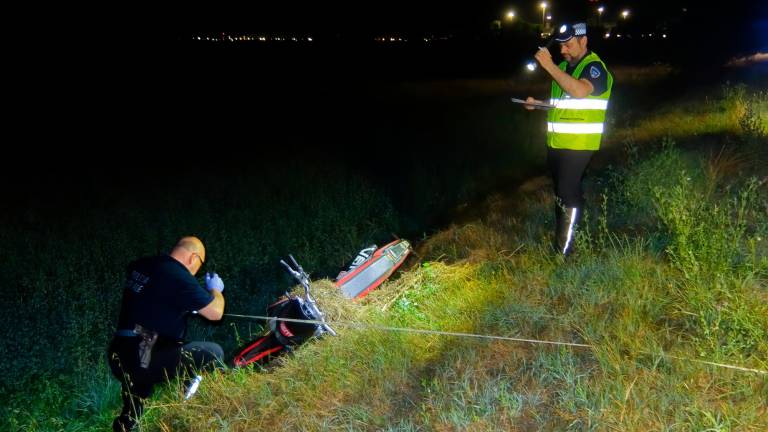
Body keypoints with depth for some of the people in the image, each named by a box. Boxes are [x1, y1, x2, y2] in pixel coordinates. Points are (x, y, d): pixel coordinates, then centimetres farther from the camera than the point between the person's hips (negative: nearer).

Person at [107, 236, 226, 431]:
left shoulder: (138, 266, 9)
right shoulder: (180, 277, -12)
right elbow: (216, 313, -5)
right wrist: (215, 289, 15)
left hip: (117, 357, 8)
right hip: (145, 361, -8)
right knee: (213, 352, 1)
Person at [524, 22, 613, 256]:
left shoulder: (595, 67, -11)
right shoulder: (564, 66, 15)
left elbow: (580, 91, -32)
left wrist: (549, 66, -30)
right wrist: (537, 103, 8)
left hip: (578, 145, -8)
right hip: (556, 143, 8)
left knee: (568, 193, -9)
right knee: (561, 191, 16)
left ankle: (564, 251, -2)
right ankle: (559, 238, 30)